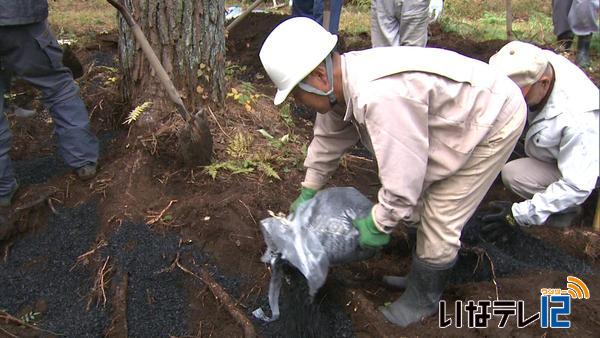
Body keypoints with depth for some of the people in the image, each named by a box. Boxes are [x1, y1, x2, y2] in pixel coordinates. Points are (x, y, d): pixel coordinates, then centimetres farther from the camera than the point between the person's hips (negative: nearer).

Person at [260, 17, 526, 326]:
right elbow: (329, 137, 8)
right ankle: (423, 277, 38)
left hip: (494, 120, -9)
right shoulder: (343, 82, -9)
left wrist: (378, 225, -17)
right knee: (423, 205, 17)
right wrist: (308, 191, 17)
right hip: (463, 112, 9)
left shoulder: (380, 97, -40)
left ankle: (423, 300, 21)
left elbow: (403, 177, -35)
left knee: (439, 223, -4)